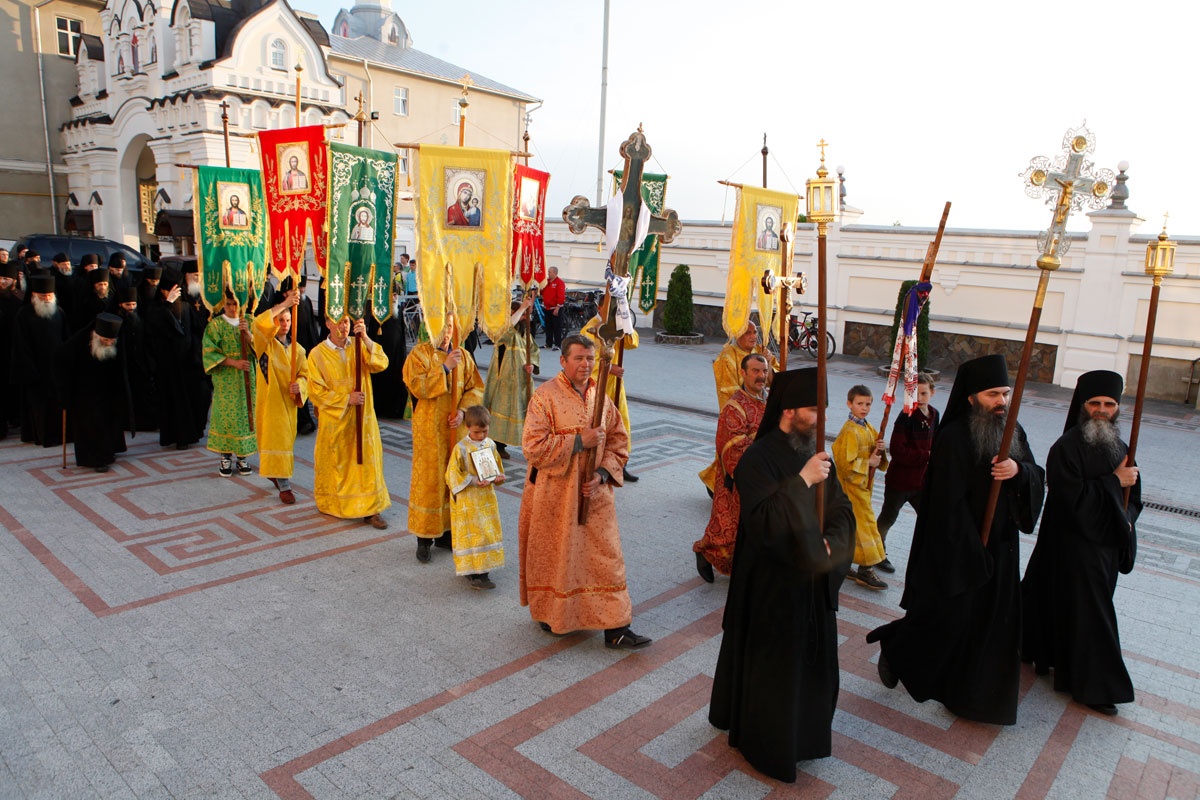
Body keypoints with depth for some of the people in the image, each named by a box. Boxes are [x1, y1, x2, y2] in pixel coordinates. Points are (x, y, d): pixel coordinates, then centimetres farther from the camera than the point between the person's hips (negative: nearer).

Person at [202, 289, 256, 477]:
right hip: (225, 379, -2)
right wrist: (233, 362, -16)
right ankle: (225, 457, 8)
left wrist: (247, 332, -16)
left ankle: (242, 456, 13)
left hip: (246, 377, 2)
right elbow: (210, 351, -6)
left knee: (245, 412, 3)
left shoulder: (248, 323, 8)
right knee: (225, 414, -2)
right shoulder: (215, 324, -1)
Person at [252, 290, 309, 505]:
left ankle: (274, 473, 35)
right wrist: (284, 304, -34)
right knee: (275, 439, -7)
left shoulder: (297, 349, 6)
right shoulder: (265, 343, -7)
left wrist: (299, 385, -20)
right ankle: (284, 485, -5)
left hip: (288, 401, 5)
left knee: (286, 439, 13)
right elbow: (259, 323, -27)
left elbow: (304, 374, 4)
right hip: (270, 400, -5)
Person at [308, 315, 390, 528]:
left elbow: (381, 364, -15)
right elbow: (316, 391, -7)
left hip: (363, 418, 2)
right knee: (334, 463, 11)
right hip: (334, 420, -2)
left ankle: (371, 509, 6)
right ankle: (328, 504, 30)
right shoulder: (318, 354, -6)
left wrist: (365, 339, -26)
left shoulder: (359, 346, 1)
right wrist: (346, 399, -15)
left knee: (367, 460, 1)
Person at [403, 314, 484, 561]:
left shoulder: (463, 355, 7)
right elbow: (417, 387, -18)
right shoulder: (419, 354, -5)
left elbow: (476, 388, 5)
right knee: (429, 480, 1)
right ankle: (424, 538, 11)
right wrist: (445, 368, -21)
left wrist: (463, 410, -10)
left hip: (456, 428, 4)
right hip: (429, 428, -4)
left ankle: (446, 532, 23)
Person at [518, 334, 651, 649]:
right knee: (553, 556, 11)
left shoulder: (601, 397, 5)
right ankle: (549, 613, 34)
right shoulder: (545, 396, -10)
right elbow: (533, 446, -18)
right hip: (554, 495, -4)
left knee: (606, 557, 5)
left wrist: (602, 474, -8)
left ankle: (615, 627, 12)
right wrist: (578, 441, -21)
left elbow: (618, 441, 8)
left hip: (595, 494, 4)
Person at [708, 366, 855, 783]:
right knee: (772, 664, 8)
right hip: (772, 585, -7)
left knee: (812, 659, 20)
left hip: (815, 581, 7)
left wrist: (829, 544, -14)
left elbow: (842, 510, 5)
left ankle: (803, 730, 42)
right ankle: (767, 744, 29)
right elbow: (763, 522, -29)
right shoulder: (758, 459, -20)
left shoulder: (816, 453, 2)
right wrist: (801, 482, -34)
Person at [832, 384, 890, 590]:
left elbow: (873, 454, 15)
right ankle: (866, 570, 4)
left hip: (863, 484, 9)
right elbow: (846, 464, -23)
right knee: (864, 522, -5)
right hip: (852, 486, -9)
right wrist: (869, 462, -16)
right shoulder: (850, 431, -19)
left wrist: (879, 451, -6)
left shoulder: (869, 428, 9)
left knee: (852, 525, 14)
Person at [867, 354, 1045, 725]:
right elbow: (949, 504, -21)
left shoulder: (1013, 434, 4)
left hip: (999, 549, 7)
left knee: (993, 625, 16)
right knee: (944, 619, 4)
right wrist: (971, 553, -20)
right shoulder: (953, 439, -19)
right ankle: (893, 648, 31)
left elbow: (1038, 479, 3)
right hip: (955, 551, -7)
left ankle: (978, 697, 36)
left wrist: (1019, 470, -21)